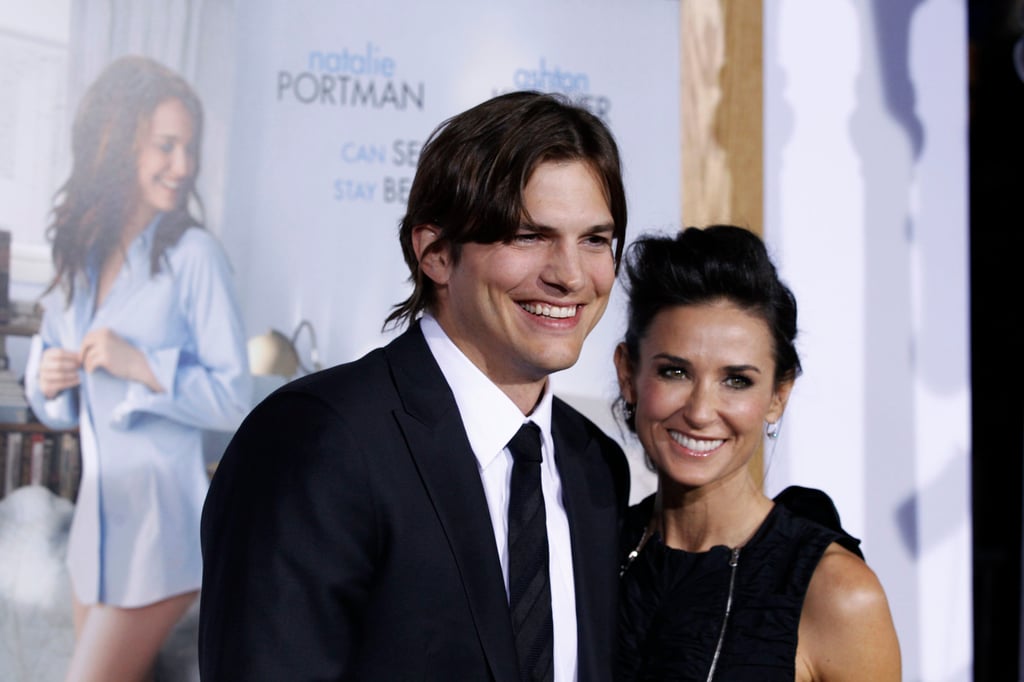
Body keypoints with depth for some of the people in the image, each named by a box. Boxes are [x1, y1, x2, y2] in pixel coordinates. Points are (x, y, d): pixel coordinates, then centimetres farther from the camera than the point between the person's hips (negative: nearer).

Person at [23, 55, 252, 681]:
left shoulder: (193, 254, -12)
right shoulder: (81, 254, 6)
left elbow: (236, 401, -13)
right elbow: (58, 403, 14)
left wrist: (144, 366, -23)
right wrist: (46, 380, -7)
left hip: (160, 518, -6)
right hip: (98, 512, 6)